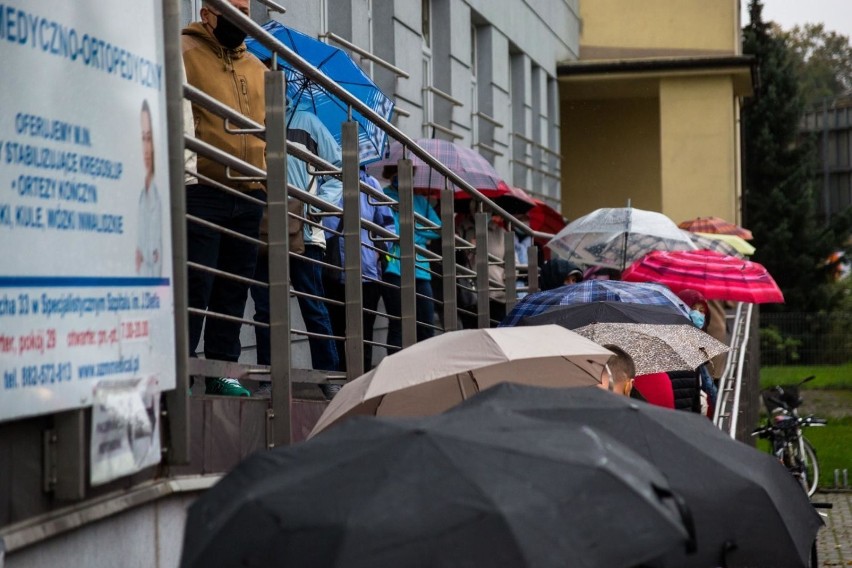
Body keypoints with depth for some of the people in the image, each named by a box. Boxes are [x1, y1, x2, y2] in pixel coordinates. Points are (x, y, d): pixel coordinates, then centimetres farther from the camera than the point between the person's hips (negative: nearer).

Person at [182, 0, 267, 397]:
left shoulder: (257, 69, 20)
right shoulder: (185, 51, 1)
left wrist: (268, 185, 17)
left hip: (249, 197, 6)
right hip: (201, 191, -6)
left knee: (234, 289, 8)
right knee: (195, 284, -8)